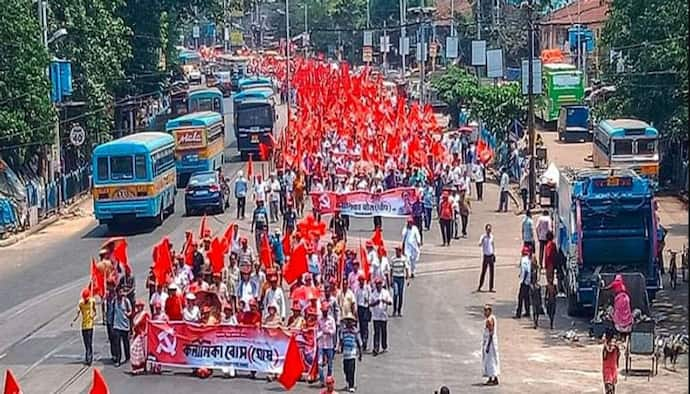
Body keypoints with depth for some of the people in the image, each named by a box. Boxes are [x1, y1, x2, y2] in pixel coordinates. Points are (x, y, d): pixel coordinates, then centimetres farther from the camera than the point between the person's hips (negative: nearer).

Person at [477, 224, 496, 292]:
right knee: (483, 272, -4)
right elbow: (480, 244, -23)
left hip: (491, 256, 5)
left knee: (491, 272, 3)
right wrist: (483, 238, -37)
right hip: (485, 256, -5)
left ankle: (490, 288, 7)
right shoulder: (483, 236, -7)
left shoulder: (492, 236, 8)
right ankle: (479, 287, 4)